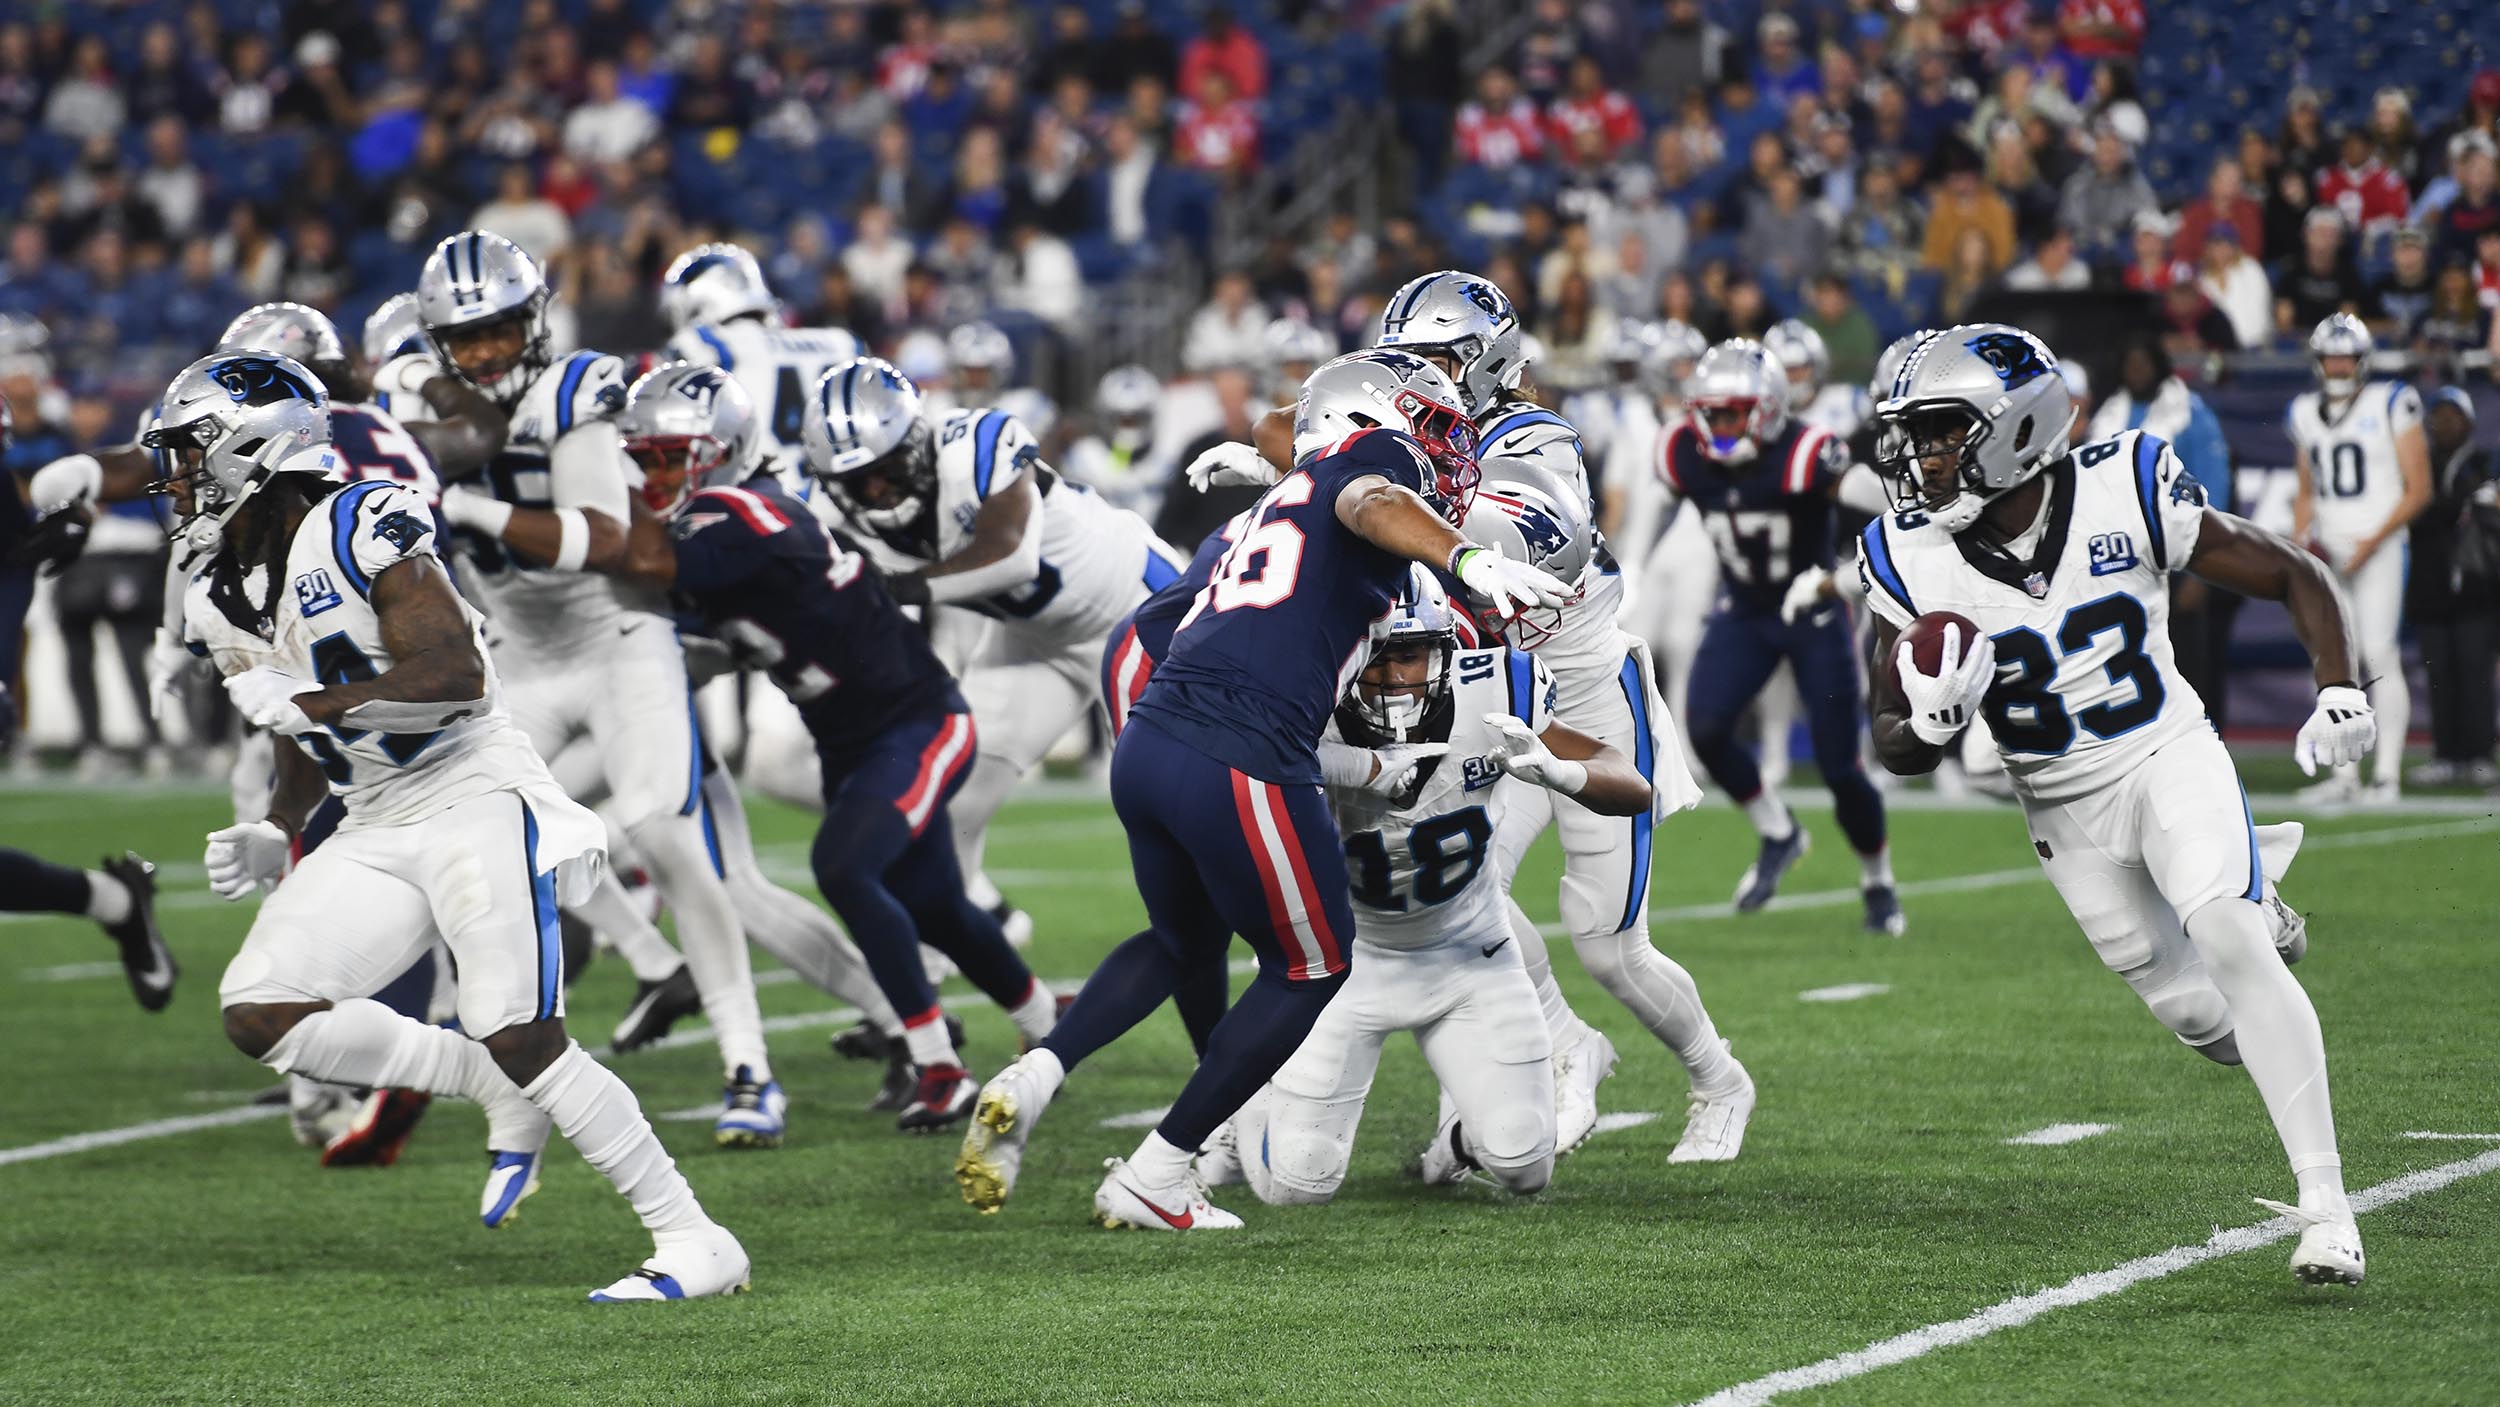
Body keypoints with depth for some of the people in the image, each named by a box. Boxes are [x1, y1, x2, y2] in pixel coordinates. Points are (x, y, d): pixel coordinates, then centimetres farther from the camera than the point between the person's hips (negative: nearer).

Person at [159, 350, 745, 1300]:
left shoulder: (359, 528, -14)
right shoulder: (220, 604, 11)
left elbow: (457, 676, -23)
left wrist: (308, 700, -23)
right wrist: (273, 836, 5)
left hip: (475, 798, -8)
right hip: (378, 831, 8)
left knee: (521, 1039, -18)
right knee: (259, 1016, -9)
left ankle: (696, 1242, -9)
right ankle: (503, 1093, 4)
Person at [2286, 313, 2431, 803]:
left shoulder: (2391, 405, -4)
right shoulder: (2305, 414, 13)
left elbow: (2419, 489, -5)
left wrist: (2374, 541, -13)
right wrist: (2300, 540, 5)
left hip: (2378, 547, -5)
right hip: (2326, 550, 5)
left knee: (2380, 655, -11)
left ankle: (2387, 773, -8)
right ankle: (2344, 773, 8)